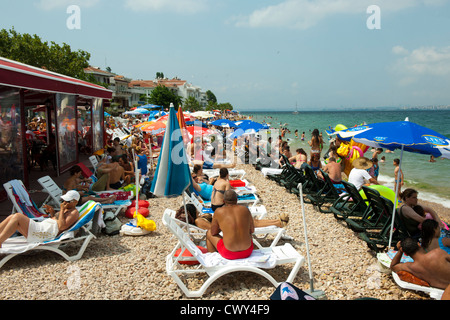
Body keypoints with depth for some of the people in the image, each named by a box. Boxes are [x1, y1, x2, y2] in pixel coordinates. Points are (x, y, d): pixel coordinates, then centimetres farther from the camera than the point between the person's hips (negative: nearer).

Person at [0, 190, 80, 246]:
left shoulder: (74, 212, -3)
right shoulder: (65, 209, 26)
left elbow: (62, 227, -17)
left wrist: (61, 210, -12)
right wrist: (52, 212, 14)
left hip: (46, 233, -10)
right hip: (40, 229, 10)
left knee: (17, 216, -20)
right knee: (11, 217, 0)